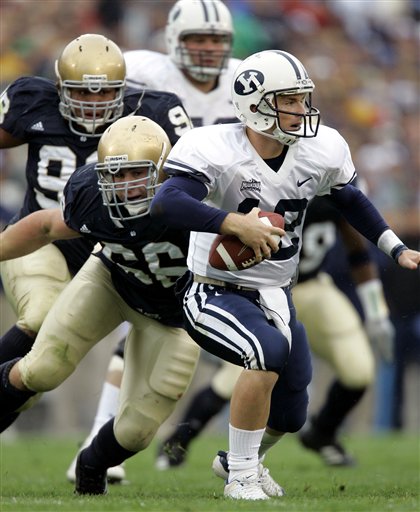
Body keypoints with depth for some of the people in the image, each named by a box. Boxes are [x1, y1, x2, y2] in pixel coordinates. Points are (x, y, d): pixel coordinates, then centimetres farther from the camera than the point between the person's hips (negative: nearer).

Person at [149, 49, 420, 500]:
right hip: (215, 292, -7)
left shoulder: (320, 151, -6)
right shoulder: (215, 152, -24)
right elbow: (165, 204, -40)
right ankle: (241, 477, -18)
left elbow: (350, 201, 15)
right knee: (270, 350, -35)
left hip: (275, 295, 7)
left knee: (288, 416, 14)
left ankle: (242, 459, 50)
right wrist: (236, 223, -48)